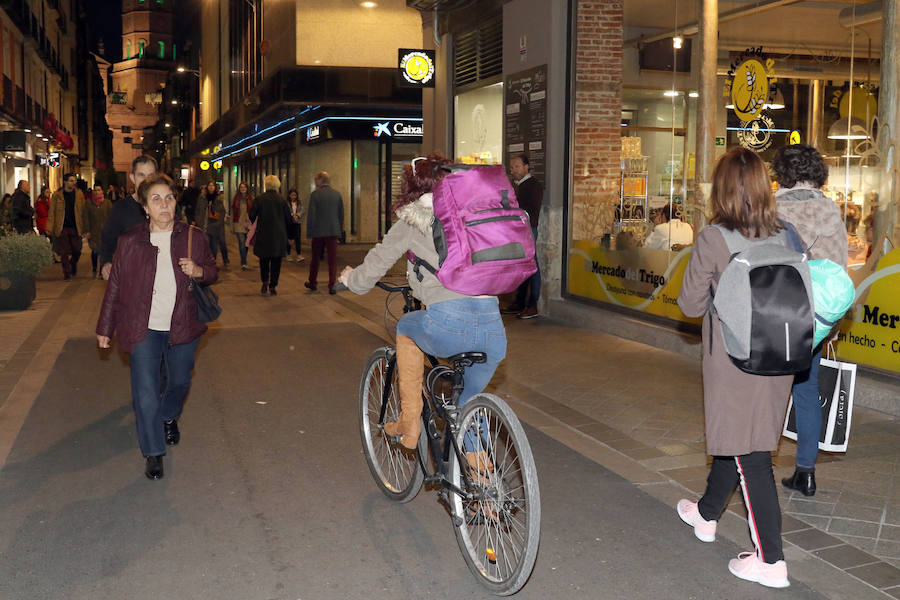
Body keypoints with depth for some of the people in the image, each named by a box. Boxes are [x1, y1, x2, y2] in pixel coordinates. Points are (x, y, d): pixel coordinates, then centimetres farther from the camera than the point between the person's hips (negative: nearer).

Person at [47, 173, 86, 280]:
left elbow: (82, 212, 4)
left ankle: (73, 268, 30)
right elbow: (52, 212, 0)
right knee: (64, 253, 1)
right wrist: (50, 228, -7)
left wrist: (83, 228, -2)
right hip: (62, 228, -1)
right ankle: (66, 273, 12)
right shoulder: (57, 195, -1)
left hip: (75, 227, 1)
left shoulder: (79, 194, 5)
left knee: (77, 251, 4)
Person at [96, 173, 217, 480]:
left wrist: (198, 271, -13)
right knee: (146, 391, -5)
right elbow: (115, 286, 3)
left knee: (179, 381, 18)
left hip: (182, 326, 2)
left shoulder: (193, 238, -1)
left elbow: (213, 271, 12)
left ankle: (169, 417, 50)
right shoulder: (129, 241, -3)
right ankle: (153, 452, 8)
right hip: (144, 329, -2)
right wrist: (105, 328, 6)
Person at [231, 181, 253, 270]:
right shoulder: (236, 198, 5)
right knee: (242, 243, -12)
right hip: (238, 223, -1)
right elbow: (232, 212, 8)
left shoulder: (251, 199, 3)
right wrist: (232, 226, 5)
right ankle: (244, 263, -11)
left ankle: (243, 262, 23)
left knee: (246, 244, 8)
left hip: (248, 224, 1)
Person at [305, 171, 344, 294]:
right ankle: (332, 286, 0)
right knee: (332, 259, 3)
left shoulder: (315, 194, -7)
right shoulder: (337, 194, 4)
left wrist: (309, 233, -4)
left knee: (315, 258, 13)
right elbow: (341, 215, 8)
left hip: (318, 232, -2)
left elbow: (311, 215, -9)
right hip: (333, 232, 2)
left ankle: (313, 283, 25)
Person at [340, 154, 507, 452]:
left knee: (406, 326, 31)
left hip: (448, 325, -4)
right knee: (469, 402, 29)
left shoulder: (412, 221, 10)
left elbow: (375, 266, 17)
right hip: (494, 331, 4)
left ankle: (410, 422, 29)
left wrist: (350, 278, 39)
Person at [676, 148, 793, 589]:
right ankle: (706, 514, 44)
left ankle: (771, 561, 6)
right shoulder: (785, 237, 0)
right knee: (733, 440, 22)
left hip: (733, 362, -6)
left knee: (749, 454, 1)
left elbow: (691, 304, -9)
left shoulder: (713, 240, -16)